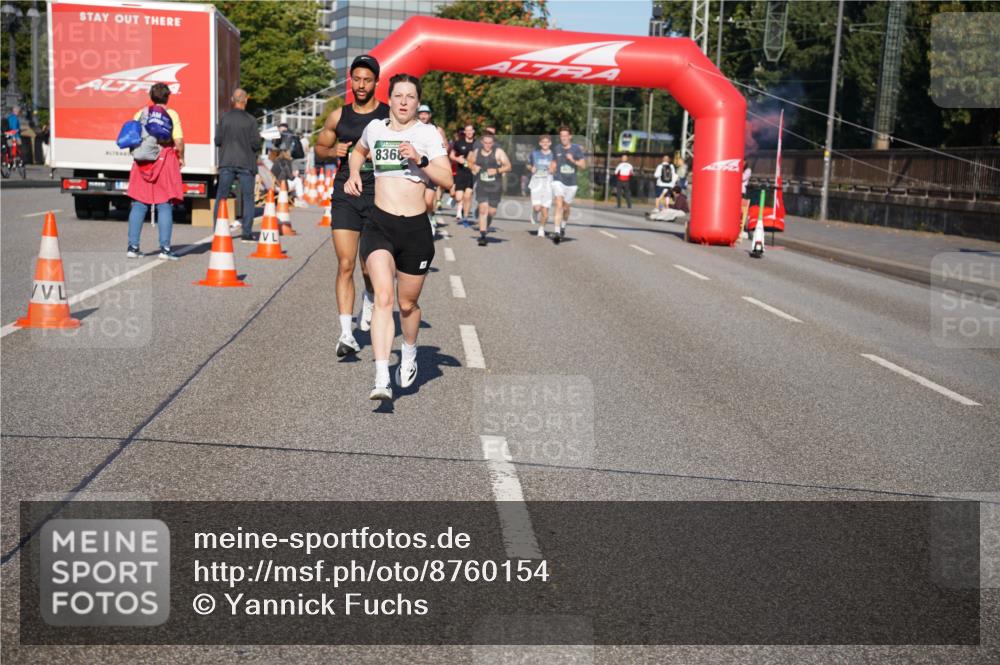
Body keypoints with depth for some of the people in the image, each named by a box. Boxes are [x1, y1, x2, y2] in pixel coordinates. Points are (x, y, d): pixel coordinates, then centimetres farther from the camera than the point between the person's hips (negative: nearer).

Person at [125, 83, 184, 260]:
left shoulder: (140, 114, 7)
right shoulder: (172, 114, -2)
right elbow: (178, 141, -10)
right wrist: (181, 158, 5)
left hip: (142, 161, 3)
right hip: (165, 160, -3)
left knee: (139, 205, 8)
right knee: (165, 205, 0)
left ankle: (133, 247, 9)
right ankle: (165, 248, -4)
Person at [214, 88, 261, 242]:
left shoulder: (224, 118, -1)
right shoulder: (250, 120, -6)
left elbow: (218, 140, 0)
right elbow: (256, 144, -8)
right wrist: (258, 138, 13)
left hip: (227, 163, 2)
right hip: (246, 163, -2)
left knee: (221, 197, 8)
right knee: (247, 198, 5)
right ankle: (247, 233, 1)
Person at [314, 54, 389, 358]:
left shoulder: (390, 116, 1)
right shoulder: (339, 116, 8)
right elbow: (319, 148, 20)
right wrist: (334, 151, -2)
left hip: (378, 198, -1)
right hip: (345, 196, 2)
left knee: (370, 267, 6)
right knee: (345, 265, -6)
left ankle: (368, 303, 41)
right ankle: (346, 334, -5)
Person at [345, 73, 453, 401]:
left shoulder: (427, 133, 1)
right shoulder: (375, 128, 10)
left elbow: (447, 180, -7)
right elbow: (358, 152, 34)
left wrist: (420, 160, -20)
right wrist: (354, 175, 16)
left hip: (416, 228, -1)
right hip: (379, 226, 1)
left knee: (407, 303, 11)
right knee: (383, 297, -18)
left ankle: (409, 353, 44)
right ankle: (382, 380, -23)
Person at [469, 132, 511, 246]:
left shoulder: (499, 152, -5)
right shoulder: (476, 152, 6)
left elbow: (508, 166, -4)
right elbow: (470, 162, 23)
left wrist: (497, 170, -19)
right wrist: (473, 167, 1)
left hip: (495, 186, -1)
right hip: (481, 185, 1)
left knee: (492, 211, 6)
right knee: (483, 209, -11)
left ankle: (487, 224, 41)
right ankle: (482, 236, -11)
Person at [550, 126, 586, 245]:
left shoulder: (576, 148, -1)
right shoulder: (557, 149, 4)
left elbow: (583, 165, -4)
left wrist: (573, 160, -21)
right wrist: (551, 176, 13)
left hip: (571, 183, 1)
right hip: (558, 181, -1)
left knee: (566, 208, 13)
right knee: (559, 205, -17)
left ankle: (563, 226, 42)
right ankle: (557, 232, -23)